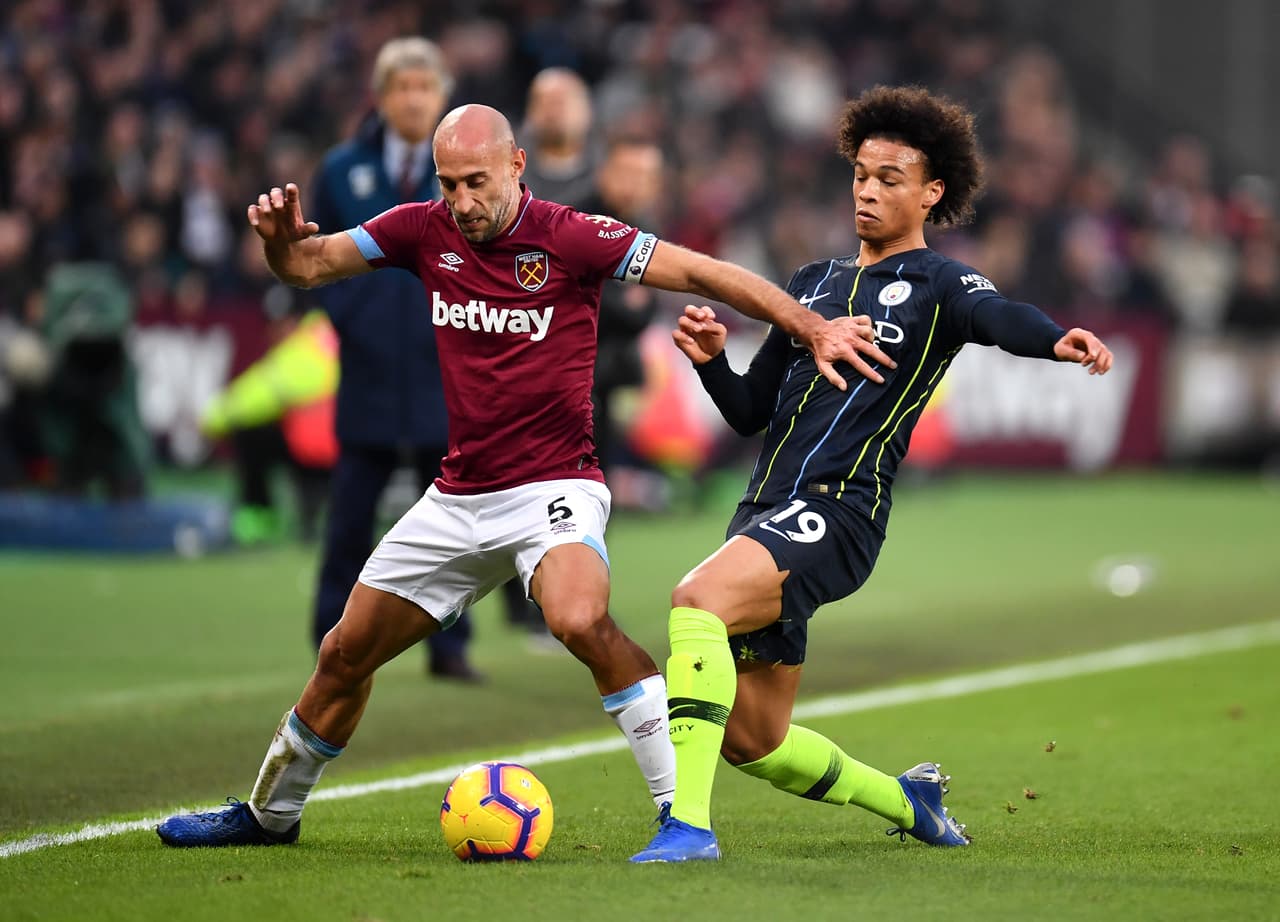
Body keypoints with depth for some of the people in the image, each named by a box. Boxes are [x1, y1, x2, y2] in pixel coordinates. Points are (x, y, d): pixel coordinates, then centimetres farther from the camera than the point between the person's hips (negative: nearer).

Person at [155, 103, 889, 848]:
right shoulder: (426, 231, 0)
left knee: (580, 619, -35)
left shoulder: (572, 238, -14)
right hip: (457, 498, 6)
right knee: (346, 654, 12)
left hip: (553, 486, -6)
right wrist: (283, 239, -19)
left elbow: (701, 272, -16)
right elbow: (310, 264, 5)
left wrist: (811, 327, -24)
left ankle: (681, 806, -30)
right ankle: (270, 813, 34)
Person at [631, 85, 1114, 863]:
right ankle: (906, 800, 37)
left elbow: (1001, 317, -24)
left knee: (698, 597, -34)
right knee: (750, 740, 12)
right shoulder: (815, 284, 20)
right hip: (768, 510, 8)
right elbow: (751, 411, 23)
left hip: (838, 515, -8)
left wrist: (1058, 339, -46)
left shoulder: (937, 286, 0)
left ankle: (689, 822, -35)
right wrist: (711, 360, 2)